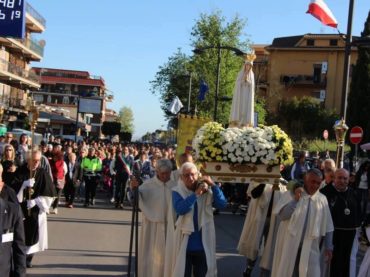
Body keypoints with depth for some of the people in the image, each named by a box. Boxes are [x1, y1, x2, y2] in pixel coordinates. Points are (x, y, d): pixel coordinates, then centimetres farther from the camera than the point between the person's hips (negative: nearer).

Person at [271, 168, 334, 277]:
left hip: (310, 247, 1)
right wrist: (295, 200, -21)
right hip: (290, 245, -1)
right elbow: (282, 216, -14)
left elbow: (328, 226, 7)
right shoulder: (294, 194, -4)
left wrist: (328, 247, 8)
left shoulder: (322, 199, 1)